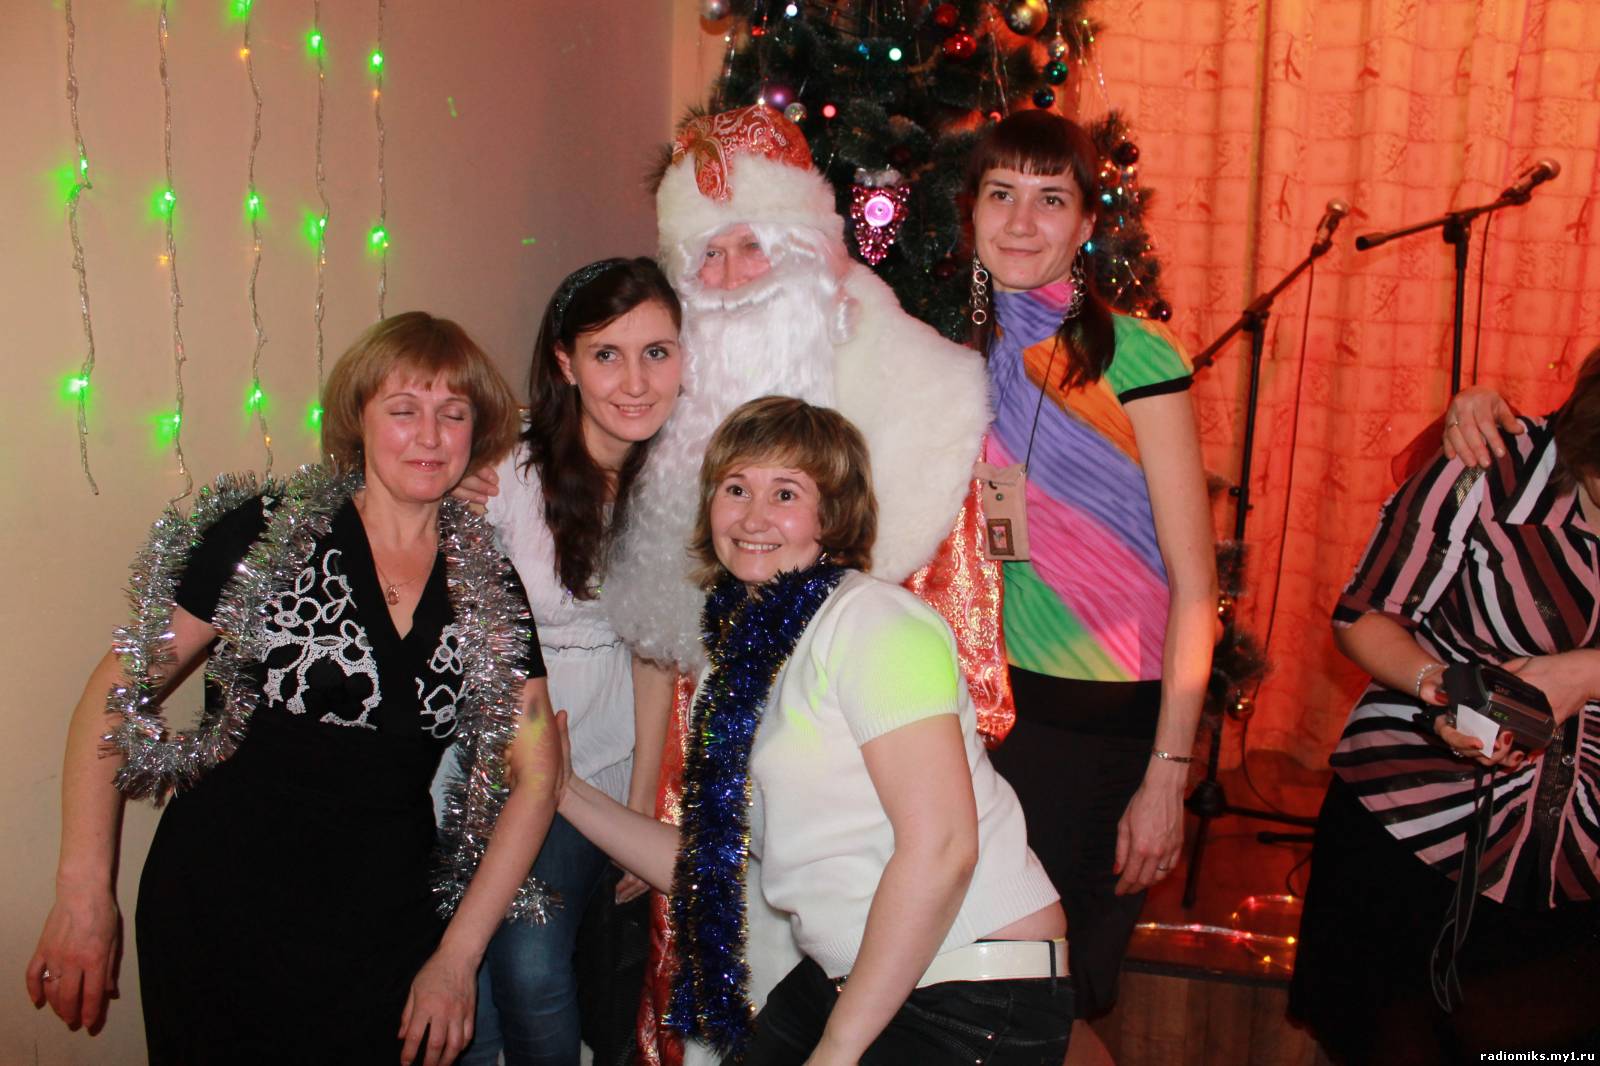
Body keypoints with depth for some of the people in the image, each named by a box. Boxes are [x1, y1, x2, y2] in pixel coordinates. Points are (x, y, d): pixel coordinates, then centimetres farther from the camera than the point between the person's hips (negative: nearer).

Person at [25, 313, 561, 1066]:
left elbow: (534, 775, 2)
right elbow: (118, 694, -5)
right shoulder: (264, 536, -8)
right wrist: (84, 895, -10)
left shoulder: (492, 591, 1)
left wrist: (457, 956, -3)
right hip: (223, 922, -3)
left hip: (387, 935, 3)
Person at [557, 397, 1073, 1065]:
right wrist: (564, 792, 10)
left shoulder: (870, 618, -14)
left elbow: (941, 847, -21)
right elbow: (709, 870, 13)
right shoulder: (737, 654, 9)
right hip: (840, 979, 7)